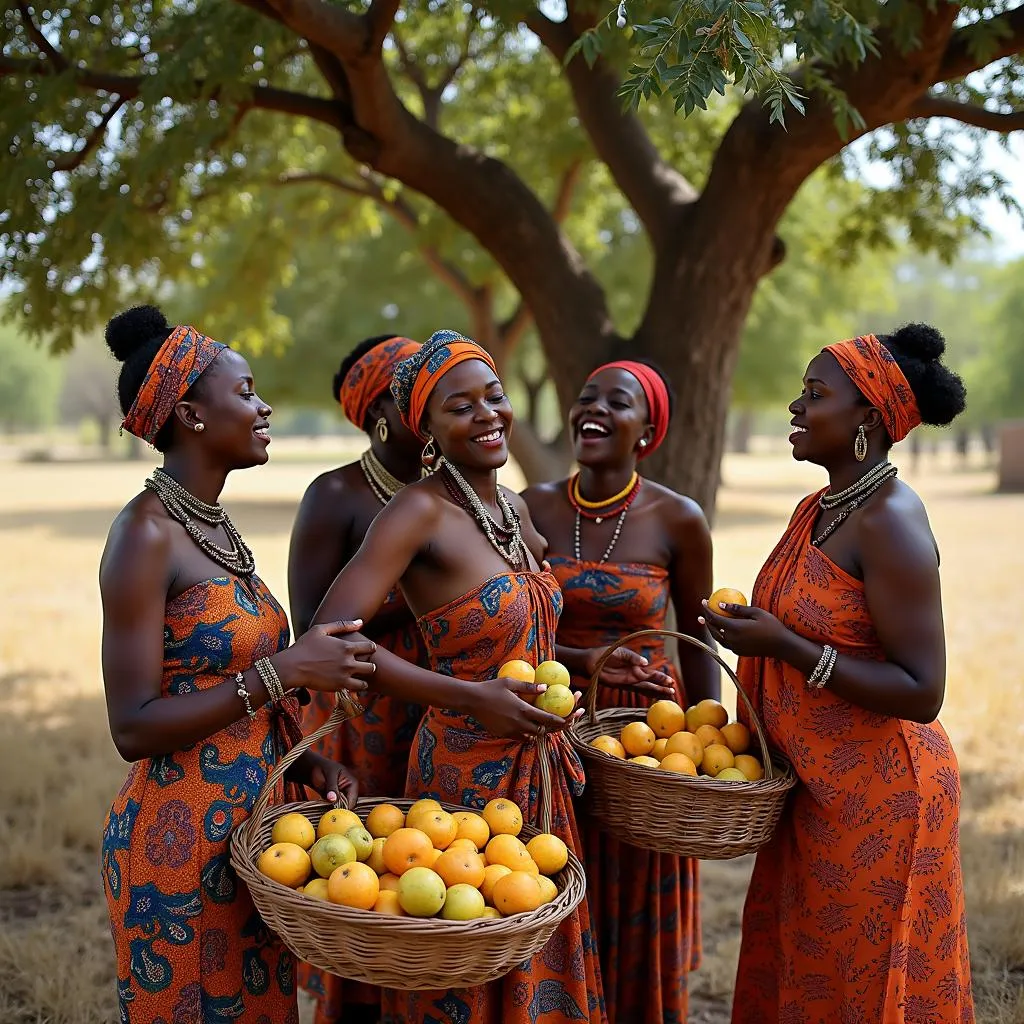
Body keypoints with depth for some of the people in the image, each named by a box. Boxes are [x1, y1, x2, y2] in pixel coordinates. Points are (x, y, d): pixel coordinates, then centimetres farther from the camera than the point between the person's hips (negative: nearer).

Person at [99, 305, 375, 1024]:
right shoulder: (146, 533, -16)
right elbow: (134, 728, -20)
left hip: (251, 828, 8)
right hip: (182, 841, -8)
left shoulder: (214, 529, 10)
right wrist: (282, 672, -23)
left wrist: (306, 762, 2)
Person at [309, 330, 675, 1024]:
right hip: (468, 773, -7)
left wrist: (586, 663, 4)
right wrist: (471, 697, -29)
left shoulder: (515, 509, 7)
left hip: (540, 774, 7)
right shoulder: (420, 512, -17)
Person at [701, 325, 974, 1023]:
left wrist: (782, 646, -26)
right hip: (818, 790, 9)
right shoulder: (818, 510, 8)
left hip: (878, 800, -9)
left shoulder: (891, 524, -20)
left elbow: (921, 693, -23)